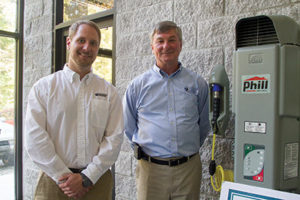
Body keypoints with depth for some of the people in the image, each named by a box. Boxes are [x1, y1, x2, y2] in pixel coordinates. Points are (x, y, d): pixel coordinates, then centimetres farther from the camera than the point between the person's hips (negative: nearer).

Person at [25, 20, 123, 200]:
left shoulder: (109, 92, 4)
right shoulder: (44, 87, 1)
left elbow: (115, 137, -3)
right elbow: (34, 137, -6)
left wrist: (87, 177, -11)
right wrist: (63, 176, -12)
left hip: (97, 180, 1)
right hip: (54, 182, -1)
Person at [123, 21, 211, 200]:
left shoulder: (198, 83, 5)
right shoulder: (138, 85, 3)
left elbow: (204, 125, 14)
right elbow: (128, 126, 11)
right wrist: (146, 150, 9)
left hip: (189, 169, 1)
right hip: (151, 169, 0)